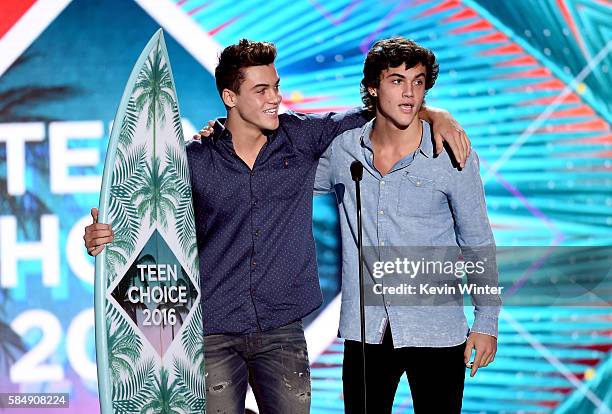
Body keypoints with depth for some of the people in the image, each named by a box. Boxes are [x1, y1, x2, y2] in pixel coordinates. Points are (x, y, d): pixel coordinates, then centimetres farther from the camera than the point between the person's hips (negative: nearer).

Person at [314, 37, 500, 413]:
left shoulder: (453, 157, -5)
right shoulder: (342, 150, 1)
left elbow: (478, 244, 2)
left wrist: (487, 323, 1)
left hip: (436, 337, -2)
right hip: (364, 332, 2)